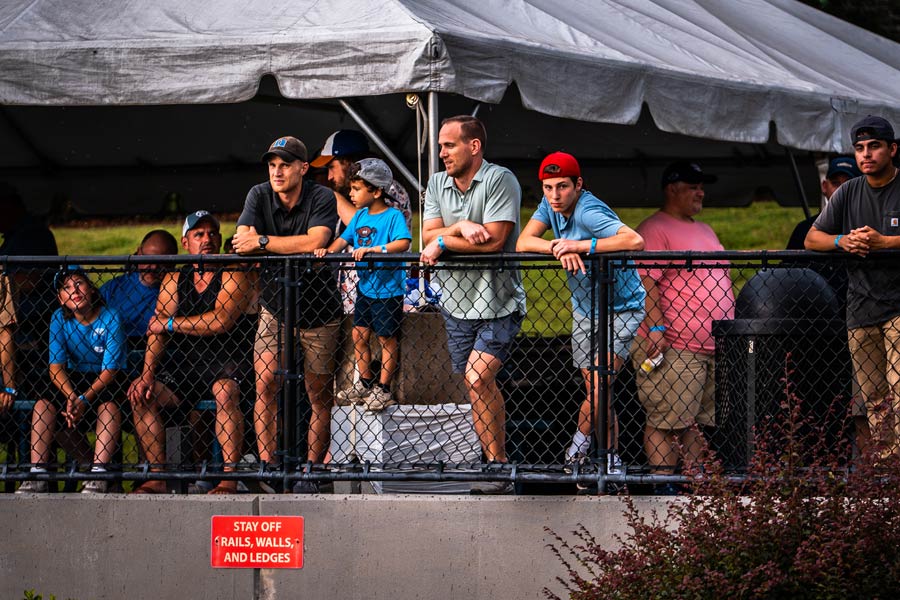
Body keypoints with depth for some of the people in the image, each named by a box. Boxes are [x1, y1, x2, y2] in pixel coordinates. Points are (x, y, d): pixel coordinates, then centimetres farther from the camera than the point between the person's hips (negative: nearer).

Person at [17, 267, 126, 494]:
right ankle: (38, 474, -26)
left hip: (106, 382, -4)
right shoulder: (60, 319, -4)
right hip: (74, 379, 4)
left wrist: (85, 400, -28)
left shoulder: (110, 318, -14)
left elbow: (110, 369, -16)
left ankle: (98, 474, -41)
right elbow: (56, 367, -9)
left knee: (109, 405, -36)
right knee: (43, 405, -23)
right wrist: (71, 397, -27)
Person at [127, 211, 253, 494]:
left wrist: (170, 323, -9)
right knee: (140, 394, -12)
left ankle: (230, 478, -33)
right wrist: (147, 373, -12)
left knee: (224, 389, -36)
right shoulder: (174, 280, 12)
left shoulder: (232, 276, -4)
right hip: (187, 365, 5)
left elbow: (220, 322, -18)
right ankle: (158, 478, -10)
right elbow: (157, 330, 3)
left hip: (229, 361, -5)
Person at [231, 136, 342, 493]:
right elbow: (241, 243, -16)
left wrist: (263, 243, -22)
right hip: (274, 308, 2)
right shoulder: (259, 196, -3)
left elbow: (315, 242, -27)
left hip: (319, 311, -2)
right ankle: (267, 467, -8)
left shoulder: (322, 199, -12)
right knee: (265, 384, -11)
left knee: (320, 397, 2)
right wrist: (294, 248, -23)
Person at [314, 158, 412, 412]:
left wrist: (373, 249, -35)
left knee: (386, 338, 4)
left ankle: (383, 388, 13)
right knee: (359, 334, 11)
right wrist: (329, 250, -14)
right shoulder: (360, 216, 7)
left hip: (388, 290, -7)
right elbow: (344, 239, 6)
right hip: (365, 287, 7)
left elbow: (403, 243, -28)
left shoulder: (393, 216, -15)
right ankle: (365, 383, 25)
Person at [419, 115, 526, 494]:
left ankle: (497, 462, -14)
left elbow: (493, 240, -18)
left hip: (497, 303, -6)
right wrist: (461, 228, -18)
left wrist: (443, 242, -11)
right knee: (476, 385, 7)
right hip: (456, 302, 6)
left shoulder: (500, 180, -9)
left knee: (478, 377, -20)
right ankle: (493, 458, 15)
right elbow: (429, 236, 1)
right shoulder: (437, 184, 11)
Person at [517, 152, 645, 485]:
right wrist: (559, 249, -29)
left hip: (620, 310, -7)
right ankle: (610, 461, 20)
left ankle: (581, 439, 4)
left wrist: (579, 245, -38)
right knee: (596, 395, 10)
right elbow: (523, 242, -11)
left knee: (598, 390, -18)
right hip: (584, 310, 7)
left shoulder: (589, 212, -27)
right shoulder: (551, 205, -3)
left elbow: (635, 241, -42)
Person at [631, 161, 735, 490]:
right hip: (672, 347, -9)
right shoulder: (654, 229, -6)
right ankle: (663, 485, -9)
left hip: (713, 346, 9)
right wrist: (656, 327, -24)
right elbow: (647, 282, -15)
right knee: (665, 421, -9)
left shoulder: (705, 231, 23)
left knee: (697, 424, 10)